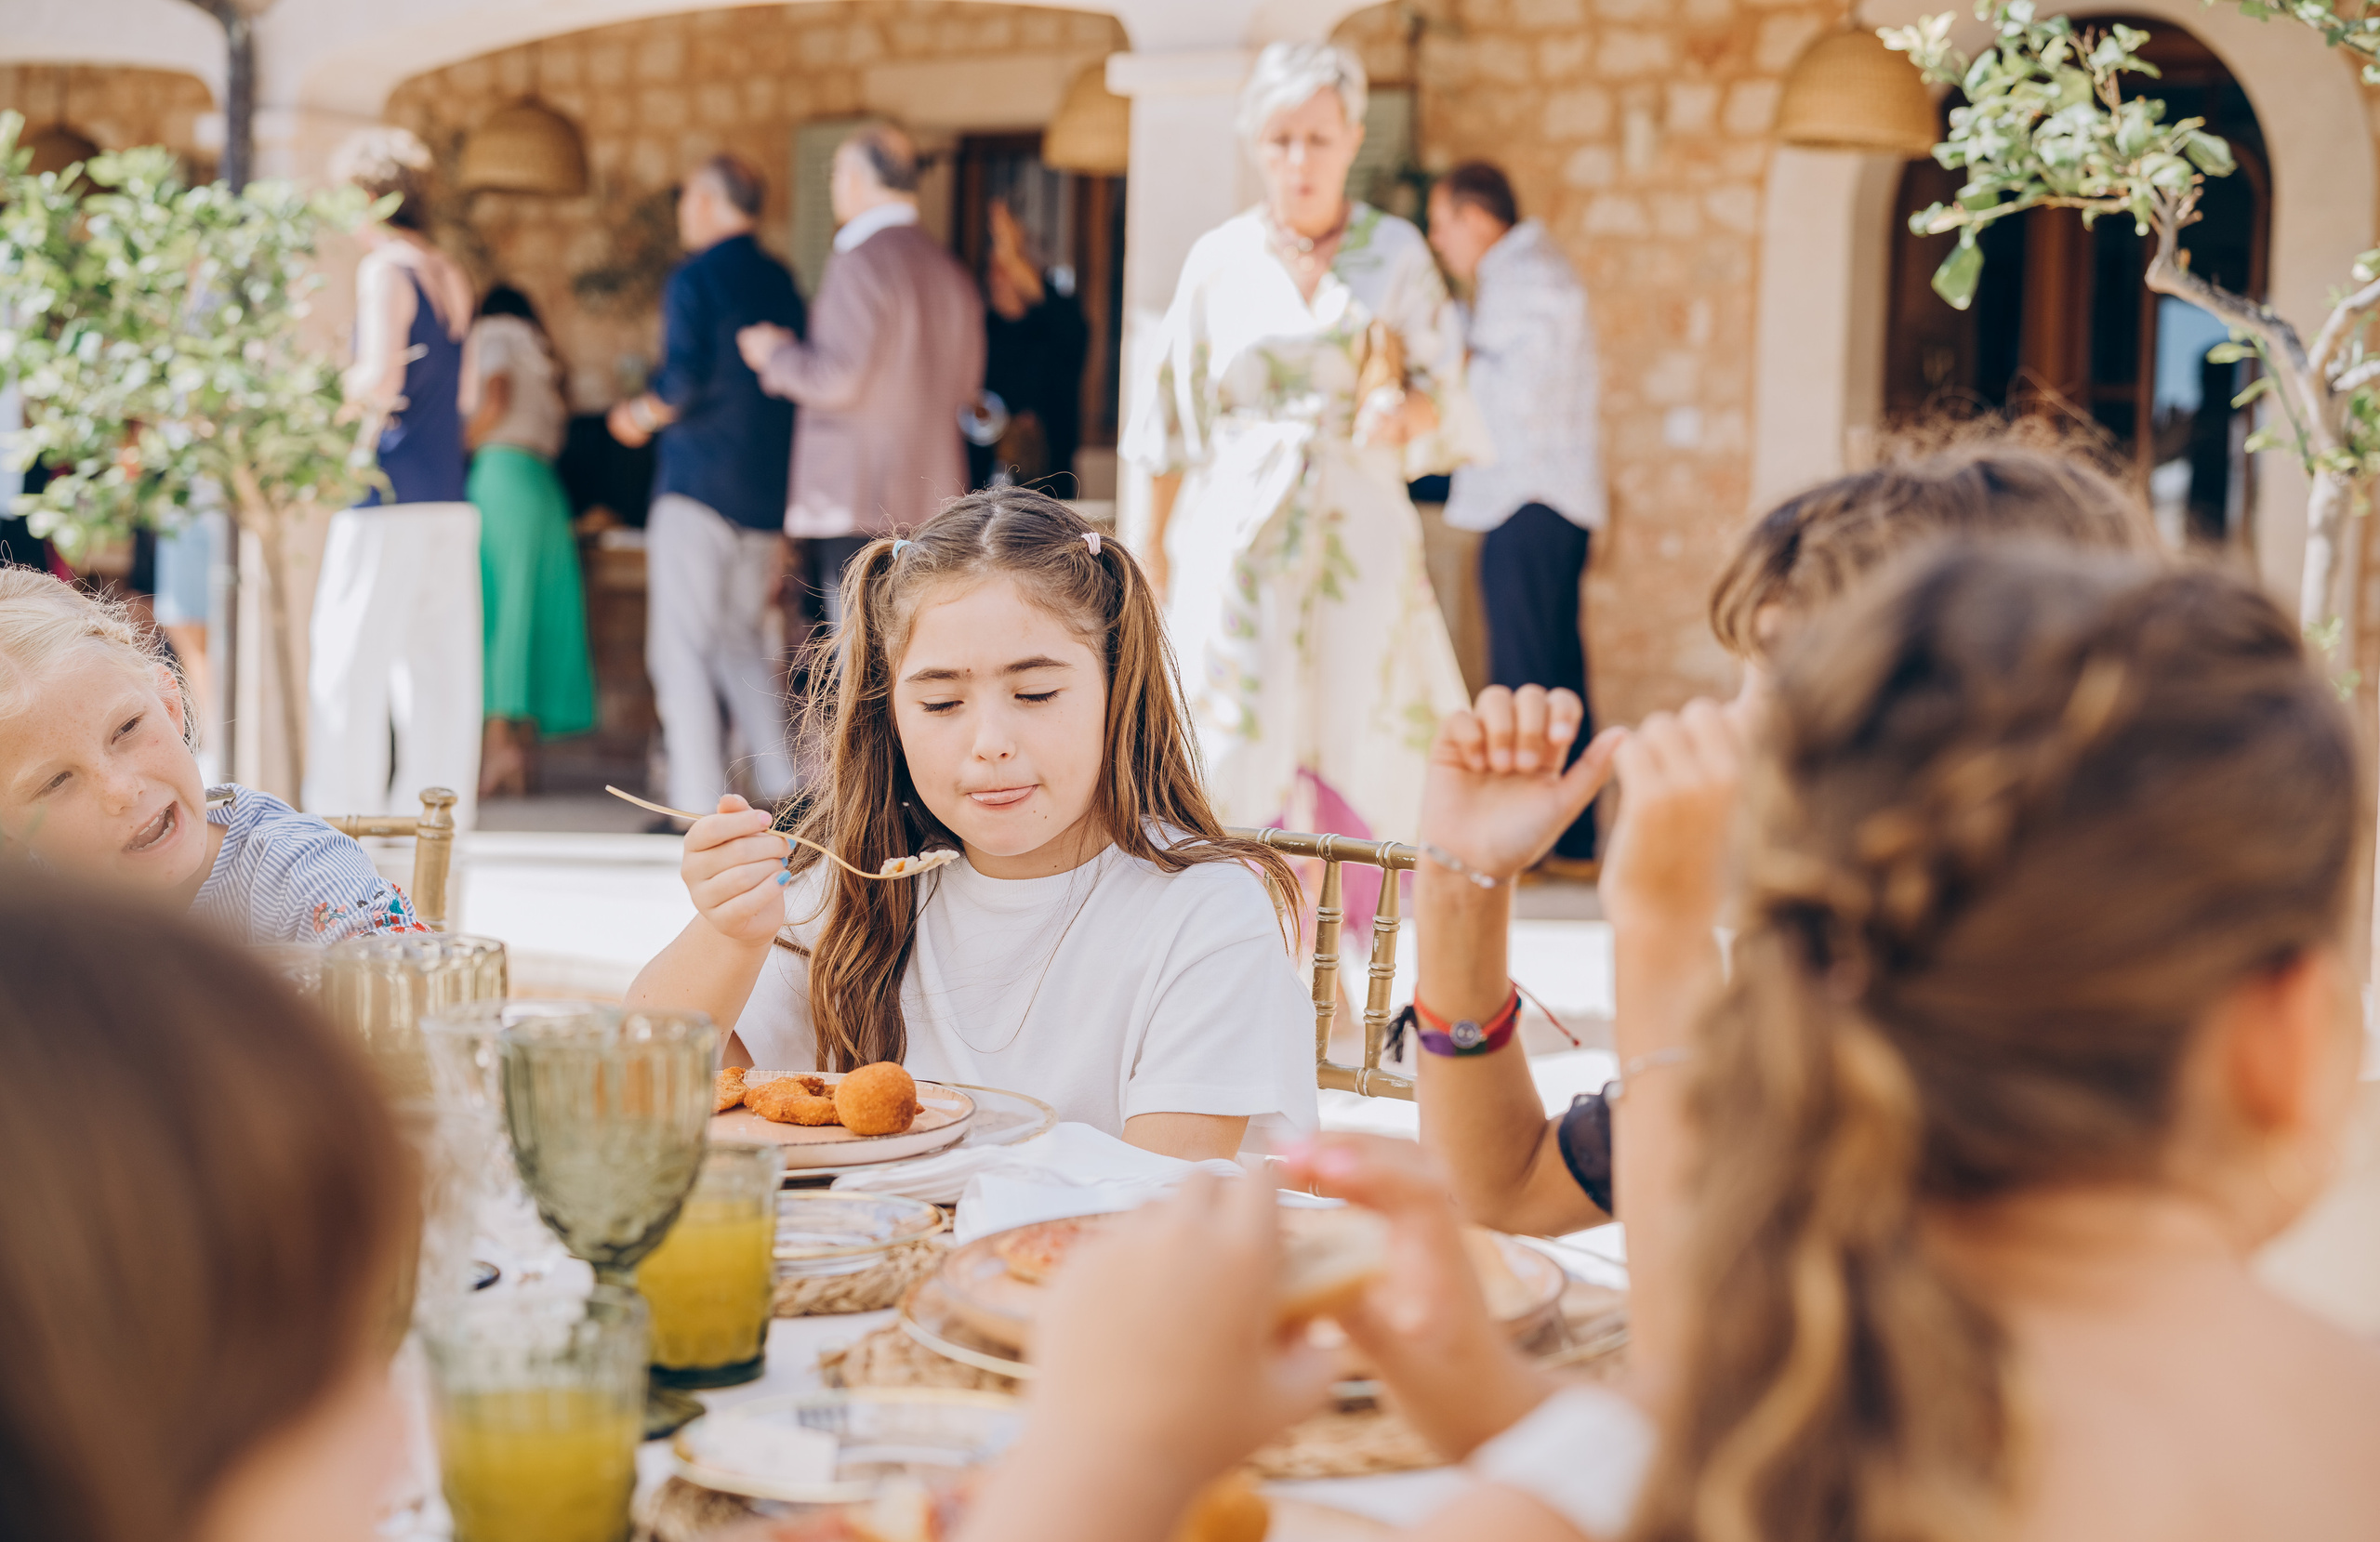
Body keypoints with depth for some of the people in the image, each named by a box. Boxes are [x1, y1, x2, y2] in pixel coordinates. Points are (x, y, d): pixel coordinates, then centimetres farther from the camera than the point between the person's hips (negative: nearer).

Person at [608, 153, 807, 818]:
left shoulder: (694, 281, -9)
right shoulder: (781, 282, 12)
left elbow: (684, 382, -19)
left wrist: (638, 416, -2)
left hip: (698, 484, -7)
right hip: (767, 490, 7)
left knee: (683, 648, -2)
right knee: (743, 643, 16)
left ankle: (698, 801, -5)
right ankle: (781, 783, 9)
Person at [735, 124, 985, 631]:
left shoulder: (860, 263, -12)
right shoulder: (950, 270, 13)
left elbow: (837, 379, -18)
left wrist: (776, 353, 1)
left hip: (860, 501, -8)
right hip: (934, 496, 8)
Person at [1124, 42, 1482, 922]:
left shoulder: (1396, 253, 4)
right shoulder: (1219, 259, 6)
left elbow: (1444, 396, 4)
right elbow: (1177, 418, 10)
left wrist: (1402, 412, -18)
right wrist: (1156, 546, 9)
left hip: (1358, 539, 0)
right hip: (1240, 542, 0)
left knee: (1349, 747, -1)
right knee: (1239, 759, -5)